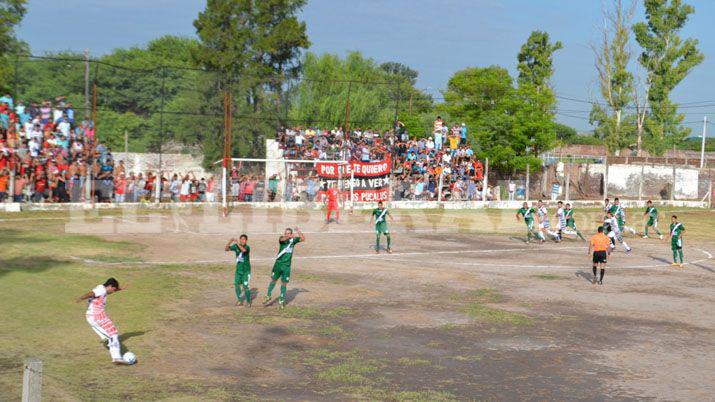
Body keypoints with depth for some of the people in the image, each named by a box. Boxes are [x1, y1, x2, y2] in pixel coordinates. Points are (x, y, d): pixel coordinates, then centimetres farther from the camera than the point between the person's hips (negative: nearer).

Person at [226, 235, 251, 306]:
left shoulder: (247, 247, -17)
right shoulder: (236, 246, -2)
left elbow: (243, 250, -39)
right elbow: (227, 249, -8)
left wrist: (237, 243, -41)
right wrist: (230, 242, -23)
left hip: (246, 270, -5)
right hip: (238, 269, 5)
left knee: (245, 286, -7)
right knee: (236, 285, 5)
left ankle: (248, 302, 9)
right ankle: (240, 300, 21)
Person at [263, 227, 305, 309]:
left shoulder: (293, 240, 3)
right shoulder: (281, 239, -5)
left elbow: (303, 239, -6)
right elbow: (282, 239, -29)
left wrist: (299, 232, -23)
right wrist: (289, 237, -49)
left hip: (287, 266, 1)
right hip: (278, 263, -1)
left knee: (284, 283, 4)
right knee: (273, 280, 9)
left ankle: (281, 301, 13)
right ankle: (268, 296, 27)